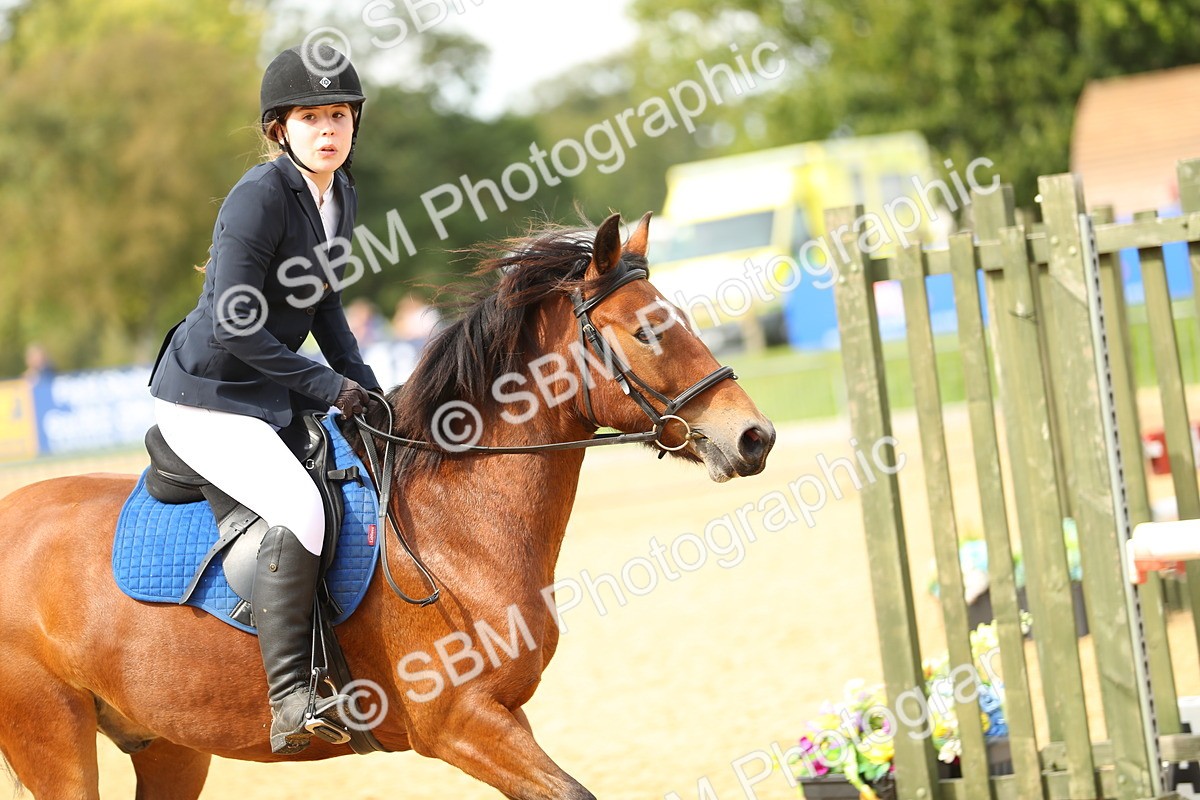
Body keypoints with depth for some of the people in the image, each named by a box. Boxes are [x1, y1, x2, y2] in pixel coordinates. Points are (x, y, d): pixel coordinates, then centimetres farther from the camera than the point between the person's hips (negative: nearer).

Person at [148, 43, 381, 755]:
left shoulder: (342, 198, 6)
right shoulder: (260, 196, -21)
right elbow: (235, 327, -24)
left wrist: (367, 388, 6)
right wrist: (326, 386, -19)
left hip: (273, 395, 10)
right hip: (206, 399, -10)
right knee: (300, 510, -29)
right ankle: (291, 700, -25)